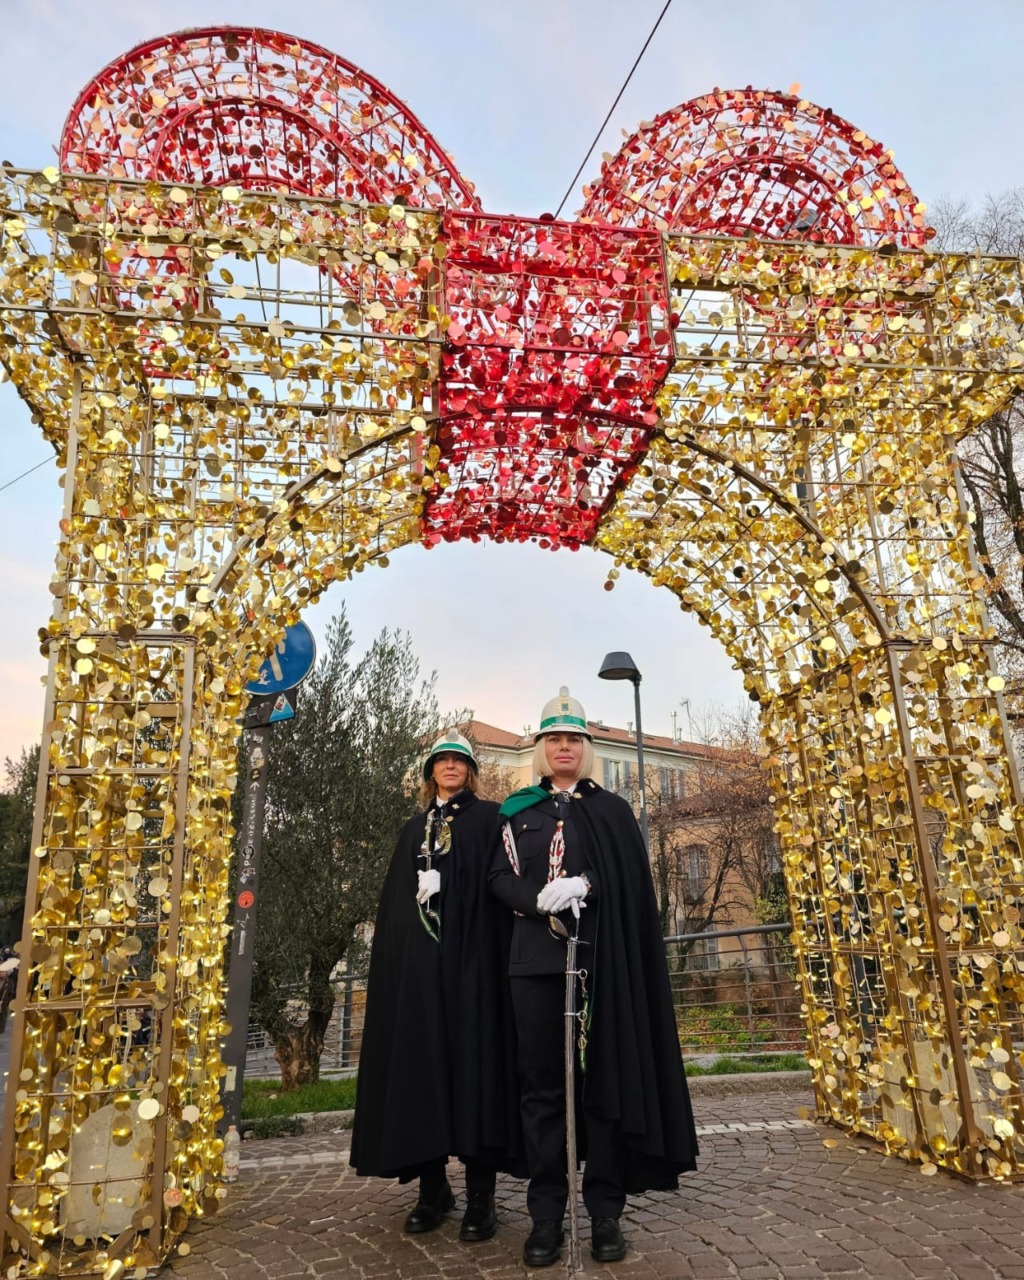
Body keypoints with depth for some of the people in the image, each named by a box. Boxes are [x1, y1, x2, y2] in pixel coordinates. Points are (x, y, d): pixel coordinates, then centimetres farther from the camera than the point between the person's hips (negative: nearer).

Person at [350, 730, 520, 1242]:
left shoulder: (489, 818, 6)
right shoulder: (414, 828, 18)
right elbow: (394, 899, 15)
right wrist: (391, 956, 5)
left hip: (471, 954, -4)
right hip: (418, 957, 4)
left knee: (472, 1056, -5)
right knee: (420, 1058, 4)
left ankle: (480, 1195, 2)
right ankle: (432, 1187, 14)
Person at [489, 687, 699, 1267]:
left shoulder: (613, 810, 10)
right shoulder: (519, 809, 12)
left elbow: (634, 884, 6)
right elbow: (500, 878, 4)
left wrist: (586, 887, -12)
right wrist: (540, 899, -15)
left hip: (603, 957, -1)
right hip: (537, 956, 1)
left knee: (604, 1075, 2)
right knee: (542, 1081, 3)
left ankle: (605, 1211, 12)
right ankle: (547, 1214, 11)